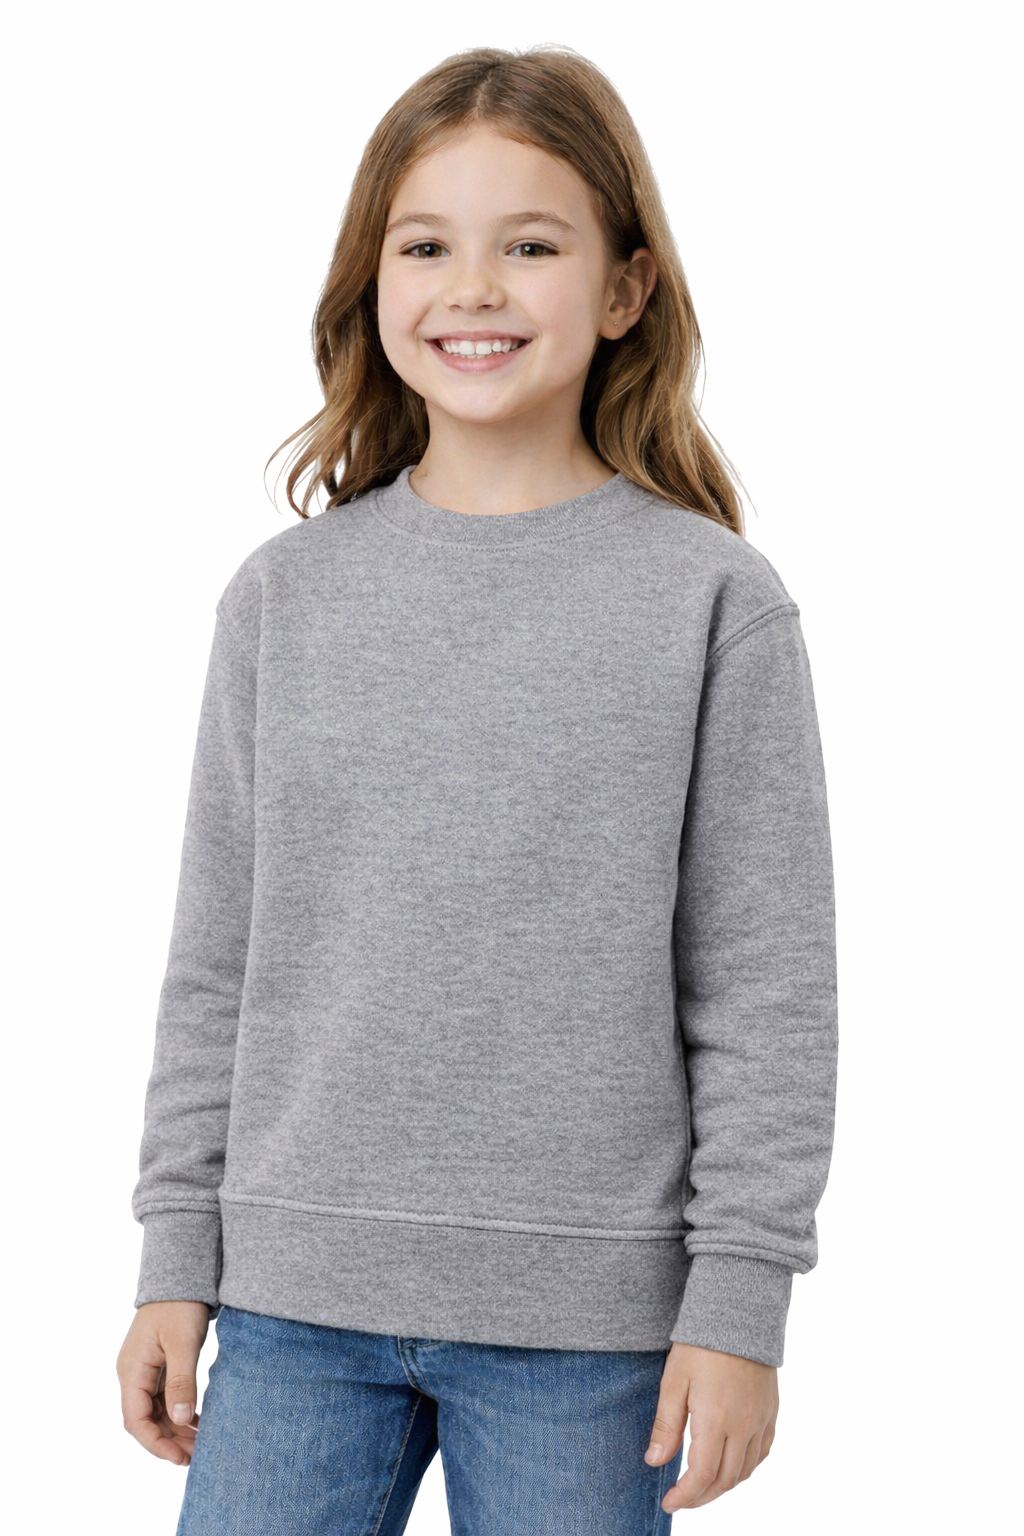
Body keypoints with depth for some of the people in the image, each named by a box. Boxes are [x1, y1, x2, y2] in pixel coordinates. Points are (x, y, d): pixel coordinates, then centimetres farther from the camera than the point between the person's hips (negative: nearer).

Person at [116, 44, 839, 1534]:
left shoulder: (712, 599, -3)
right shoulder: (286, 594, 4)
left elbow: (766, 983, -3)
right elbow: (217, 961, 8)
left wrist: (738, 1298, -6)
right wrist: (178, 1260, 7)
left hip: (584, 1318, -2)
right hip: (298, 1299, 2)